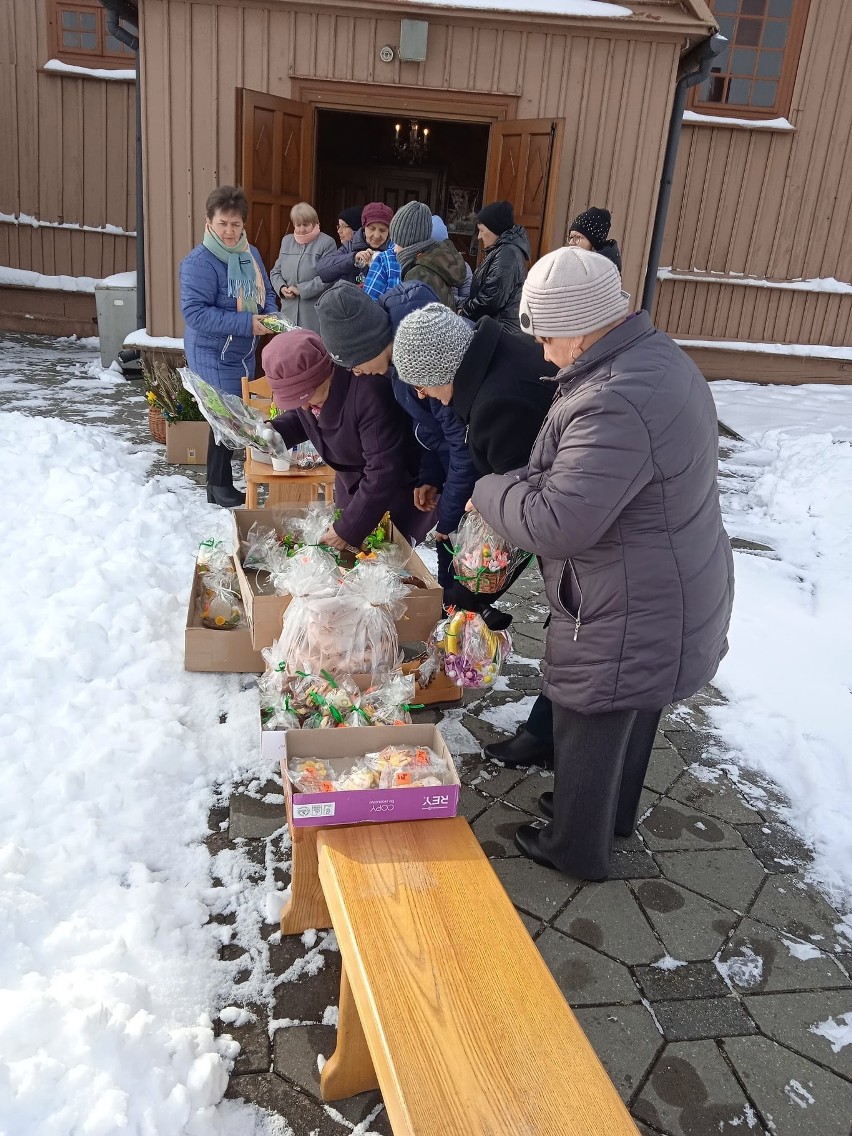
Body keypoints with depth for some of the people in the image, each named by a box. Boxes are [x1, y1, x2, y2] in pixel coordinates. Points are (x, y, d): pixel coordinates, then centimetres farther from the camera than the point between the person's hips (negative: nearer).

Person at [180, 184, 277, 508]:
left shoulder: (250, 254, 4)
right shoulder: (198, 262, -20)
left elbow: (266, 293, 17)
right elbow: (194, 312, -26)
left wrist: (271, 316, -6)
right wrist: (246, 323, -29)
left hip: (243, 352, 8)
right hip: (213, 355, -8)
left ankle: (219, 483, 30)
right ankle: (220, 488, 12)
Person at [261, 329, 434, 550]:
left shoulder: (369, 392, -40)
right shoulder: (302, 382, -16)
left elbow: (385, 472, -38)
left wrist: (349, 529, -32)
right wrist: (274, 431, -16)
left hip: (399, 486, -7)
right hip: (352, 483, 7)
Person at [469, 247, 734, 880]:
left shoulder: (616, 404, -33)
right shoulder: (658, 355, 1)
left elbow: (557, 524, -34)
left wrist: (488, 493, -15)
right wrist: (521, 485, 4)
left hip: (632, 615, -10)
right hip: (673, 595, 10)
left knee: (588, 730, 13)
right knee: (634, 715, 28)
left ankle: (578, 848, 36)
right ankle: (616, 813, 52)